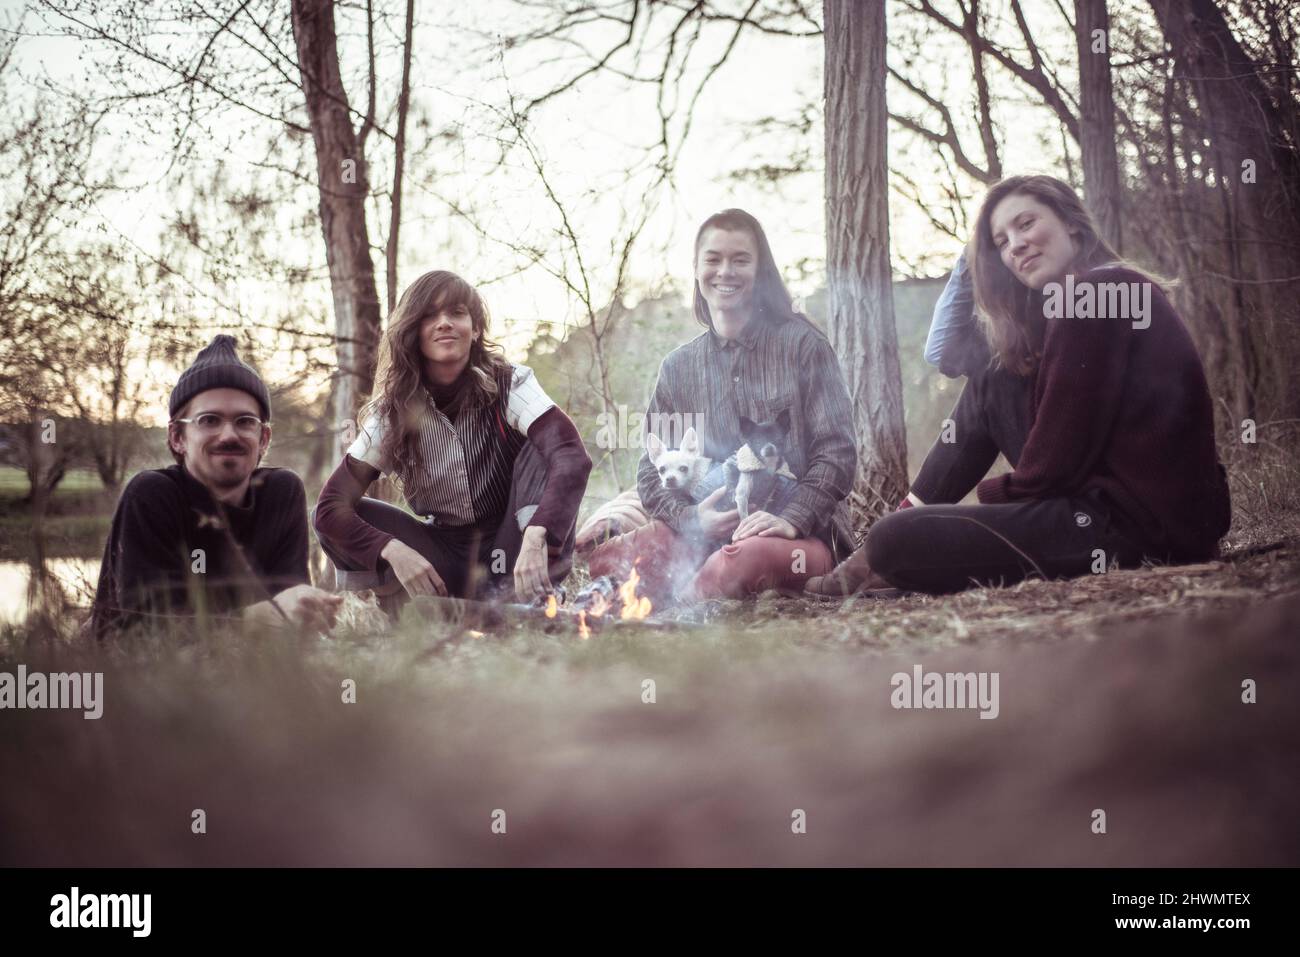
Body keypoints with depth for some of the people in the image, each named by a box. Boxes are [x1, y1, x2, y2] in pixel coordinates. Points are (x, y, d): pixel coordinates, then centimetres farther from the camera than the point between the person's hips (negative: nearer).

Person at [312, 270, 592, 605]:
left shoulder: (509, 385, -15)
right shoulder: (393, 412, -7)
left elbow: (573, 457, -33)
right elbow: (330, 505, -12)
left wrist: (536, 538, -50)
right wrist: (393, 550, -31)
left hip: (510, 546, -2)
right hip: (444, 557, 2)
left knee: (540, 452, -28)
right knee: (324, 520, -15)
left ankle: (524, 600, -28)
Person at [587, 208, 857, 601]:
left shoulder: (802, 344, 4)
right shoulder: (678, 367, 13)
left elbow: (837, 452, -3)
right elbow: (651, 471, 10)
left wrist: (790, 520, -20)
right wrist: (691, 518, -13)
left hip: (803, 537, -3)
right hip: (707, 536, 3)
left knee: (748, 556, -40)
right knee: (608, 558, -26)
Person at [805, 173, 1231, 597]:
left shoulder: (1095, 294, -13)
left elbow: (1059, 462, -15)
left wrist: (989, 491, 2)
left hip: (1137, 522, -10)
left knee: (895, 541, -12)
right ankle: (913, 511, 21)